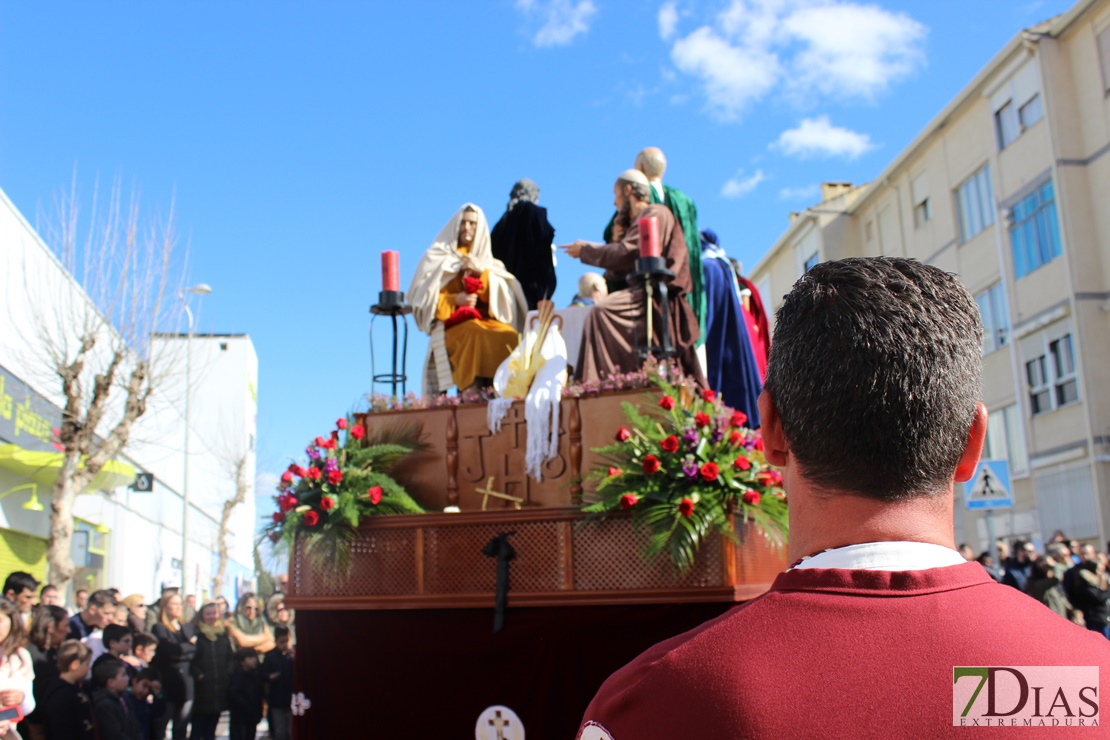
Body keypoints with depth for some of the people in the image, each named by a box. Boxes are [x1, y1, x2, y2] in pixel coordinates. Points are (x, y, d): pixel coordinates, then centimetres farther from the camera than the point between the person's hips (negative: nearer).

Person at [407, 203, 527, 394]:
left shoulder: (488, 261, 23)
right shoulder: (438, 256, 15)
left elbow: (502, 294, 9)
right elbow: (426, 296, 4)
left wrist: (482, 272, -5)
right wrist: (454, 300, -13)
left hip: (486, 318, 3)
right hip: (451, 321, -3)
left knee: (509, 335, -32)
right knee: (475, 333, -38)